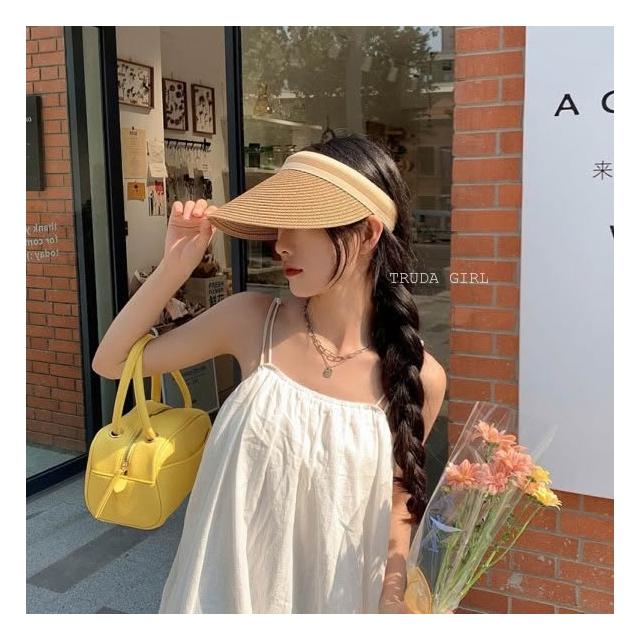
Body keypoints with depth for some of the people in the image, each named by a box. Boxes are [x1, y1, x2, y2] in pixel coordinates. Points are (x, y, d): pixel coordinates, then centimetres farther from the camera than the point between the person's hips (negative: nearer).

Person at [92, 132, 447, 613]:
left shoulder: (420, 378, -15)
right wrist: (174, 268, -16)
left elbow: (397, 505, -1)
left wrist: (395, 601, -13)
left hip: (332, 596, 0)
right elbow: (111, 363, -4)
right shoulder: (252, 319, -13)